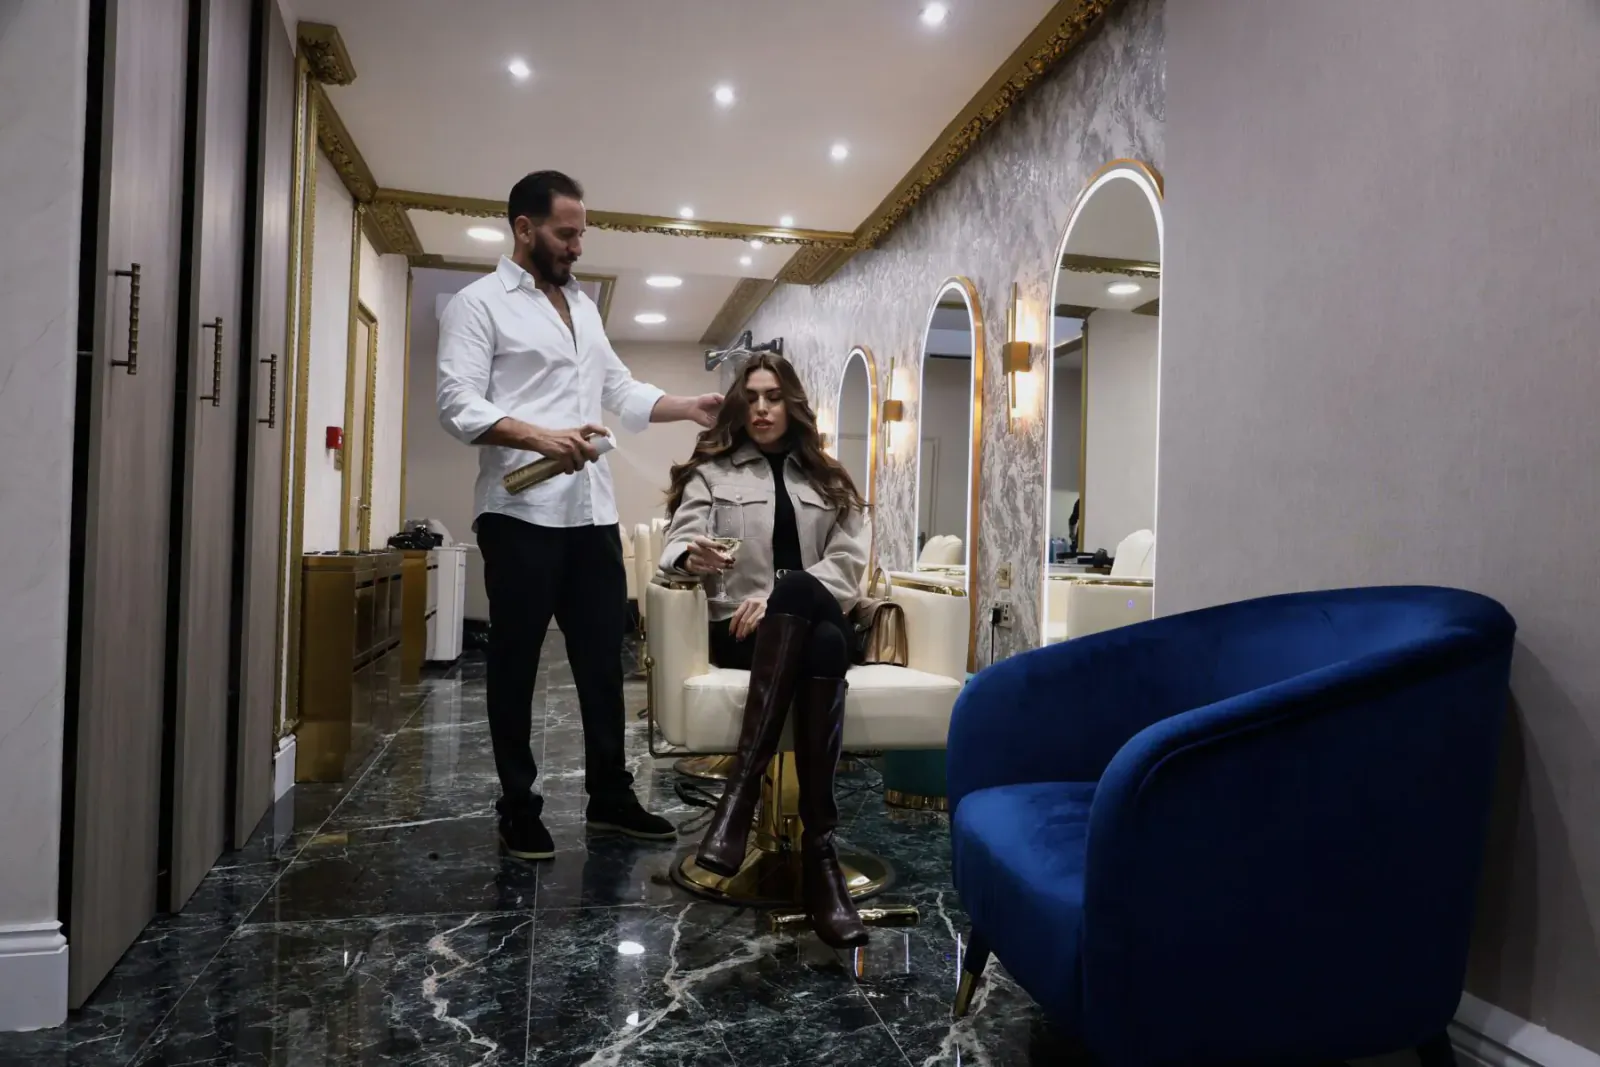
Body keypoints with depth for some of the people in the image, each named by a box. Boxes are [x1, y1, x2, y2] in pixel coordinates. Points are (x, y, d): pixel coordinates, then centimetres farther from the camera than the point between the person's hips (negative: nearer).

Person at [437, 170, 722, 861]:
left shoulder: (584, 305, 20)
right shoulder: (478, 303, -1)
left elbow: (621, 392, 23)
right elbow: (458, 404, -12)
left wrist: (690, 408, 10)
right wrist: (540, 436, -25)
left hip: (593, 512, 7)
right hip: (520, 513, -6)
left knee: (602, 656, 10)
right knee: (517, 662, 4)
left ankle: (609, 795, 22)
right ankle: (519, 808, 16)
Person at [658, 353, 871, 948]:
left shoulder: (827, 480, 19)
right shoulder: (712, 472, 13)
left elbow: (848, 567, 5)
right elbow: (675, 547, -3)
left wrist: (777, 599, -12)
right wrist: (693, 559, -29)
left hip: (819, 625, 2)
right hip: (738, 628, -2)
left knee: (807, 607, -37)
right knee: (813, 627, -37)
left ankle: (742, 787, -41)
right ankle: (818, 846, -40)